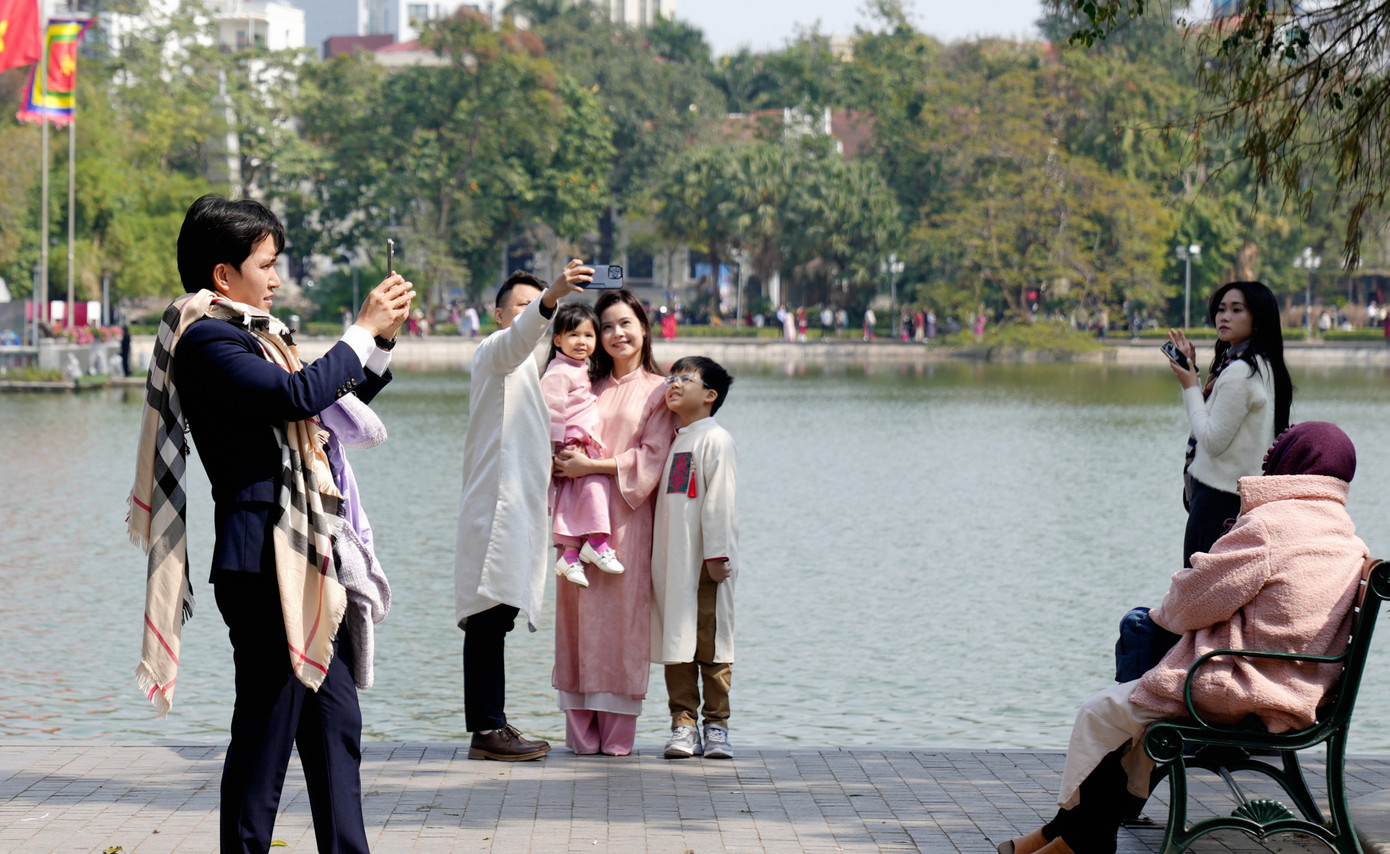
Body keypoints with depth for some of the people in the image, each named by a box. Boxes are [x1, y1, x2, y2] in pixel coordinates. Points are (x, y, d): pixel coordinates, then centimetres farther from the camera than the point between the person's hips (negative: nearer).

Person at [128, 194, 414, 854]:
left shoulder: (253, 334, 18)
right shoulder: (206, 340, -11)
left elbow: (334, 399, 29)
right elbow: (297, 395, -24)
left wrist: (384, 338, 16)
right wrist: (363, 331, -12)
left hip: (303, 560, 10)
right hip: (263, 559, -10)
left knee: (336, 721, 12)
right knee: (266, 727, -6)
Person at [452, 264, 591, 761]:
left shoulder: (524, 368, 28)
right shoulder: (492, 352, -3)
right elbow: (519, 337, -28)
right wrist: (552, 297, -45)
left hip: (518, 507, 10)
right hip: (495, 504, -10)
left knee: (497, 616, 10)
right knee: (489, 614, -12)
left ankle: (493, 725, 12)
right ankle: (485, 730, -15)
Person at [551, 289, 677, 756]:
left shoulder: (657, 390, 4)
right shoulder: (588, 386, 15)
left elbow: (652, 456, -4)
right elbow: (563, 437, 17)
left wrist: (593, 465, -11)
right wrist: (563, 459, -6)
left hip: (627, 515, -3)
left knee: (623, 612, -5)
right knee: (579, 611, -1)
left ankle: (617, 733, -1)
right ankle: (581, 730, 3)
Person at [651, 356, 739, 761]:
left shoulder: (715, 440, -6)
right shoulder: (671, 442, 17)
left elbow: (719, 500, -12)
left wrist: (717, 553, -16)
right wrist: (654, 557, 16)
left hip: (705, 563, -7)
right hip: (669, 562, 7)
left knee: (711, 643, -2)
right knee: (676, 643, 5)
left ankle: (716, 725, 4)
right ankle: (682, 725, 8)